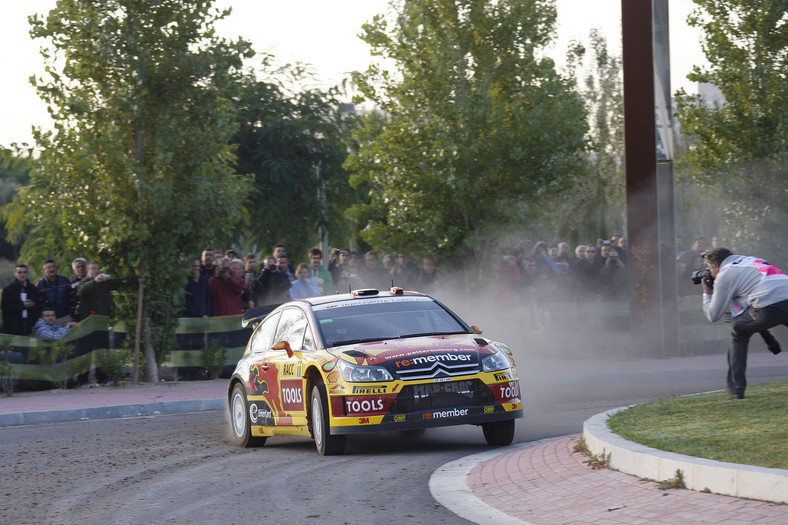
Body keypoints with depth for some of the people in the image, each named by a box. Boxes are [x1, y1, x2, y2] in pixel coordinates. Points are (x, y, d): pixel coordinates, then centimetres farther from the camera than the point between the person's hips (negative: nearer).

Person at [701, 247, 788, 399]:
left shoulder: (724, 274, 16)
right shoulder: (753, 261, 35)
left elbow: (713, 315, 17)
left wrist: (707, 294, 36)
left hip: (769, 307, -5)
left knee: (739, 334, 20)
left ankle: (736, 389, 16)